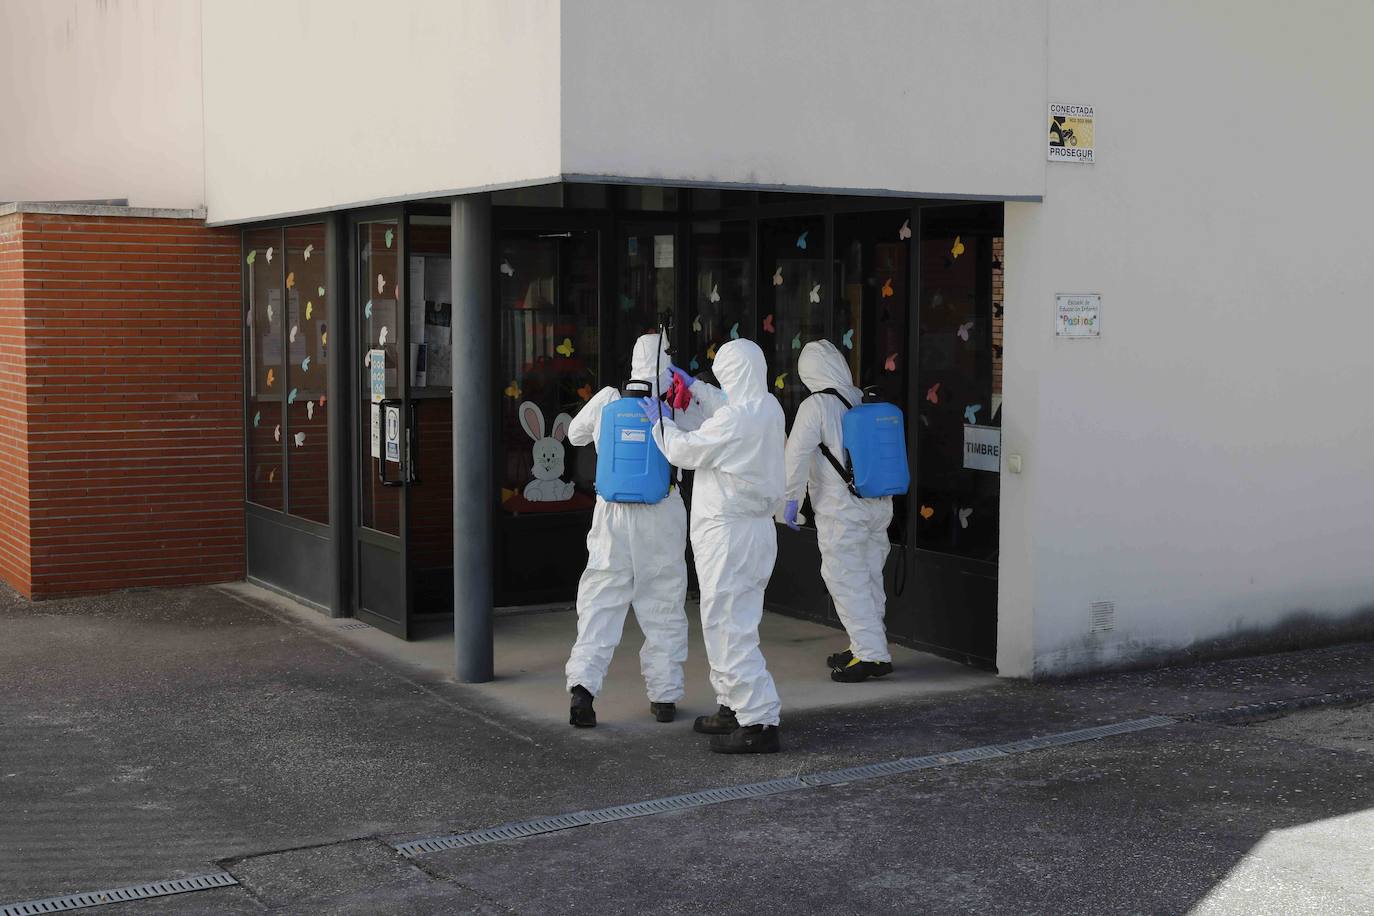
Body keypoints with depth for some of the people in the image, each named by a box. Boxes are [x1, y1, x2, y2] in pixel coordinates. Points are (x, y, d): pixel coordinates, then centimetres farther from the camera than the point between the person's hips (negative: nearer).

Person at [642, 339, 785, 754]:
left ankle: (760, 723, -9)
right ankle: (734, 708, 31)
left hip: (730, 532, -10)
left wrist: (659, 420, 7)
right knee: (728, 621, 20)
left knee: (729, 626, -8)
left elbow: (683, 451, -10)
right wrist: (694, 386, 37)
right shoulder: (769, 408, 7)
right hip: (755, 528, 10)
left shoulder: (735, 419, -22)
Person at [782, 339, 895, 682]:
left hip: (841, 510, -7)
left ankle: (871, 655, -4)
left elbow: (797, 455, -12)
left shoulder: (815, 406, -11)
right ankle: (867, 646, 25)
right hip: (880, 506, 7)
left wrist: (790, 499, -3)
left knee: (847, 580, -1)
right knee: (870, 578, 15)